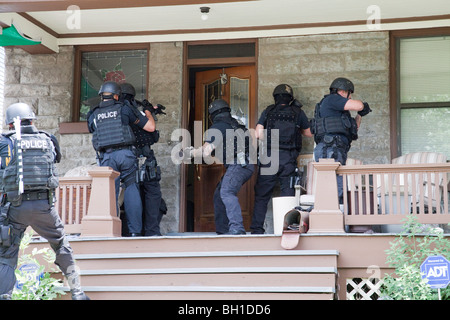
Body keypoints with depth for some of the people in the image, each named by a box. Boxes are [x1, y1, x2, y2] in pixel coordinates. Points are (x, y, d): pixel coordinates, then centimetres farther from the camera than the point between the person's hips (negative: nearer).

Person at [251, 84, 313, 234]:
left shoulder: (268, 112, 5)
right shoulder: (298, 113, 6)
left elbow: (258, 133, -4)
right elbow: (309, 133, 18)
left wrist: (269, 140, 12)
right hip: (289, 160, 0)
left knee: (262, 195, 5)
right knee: (288, 195, 5)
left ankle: (257, 228, 2)